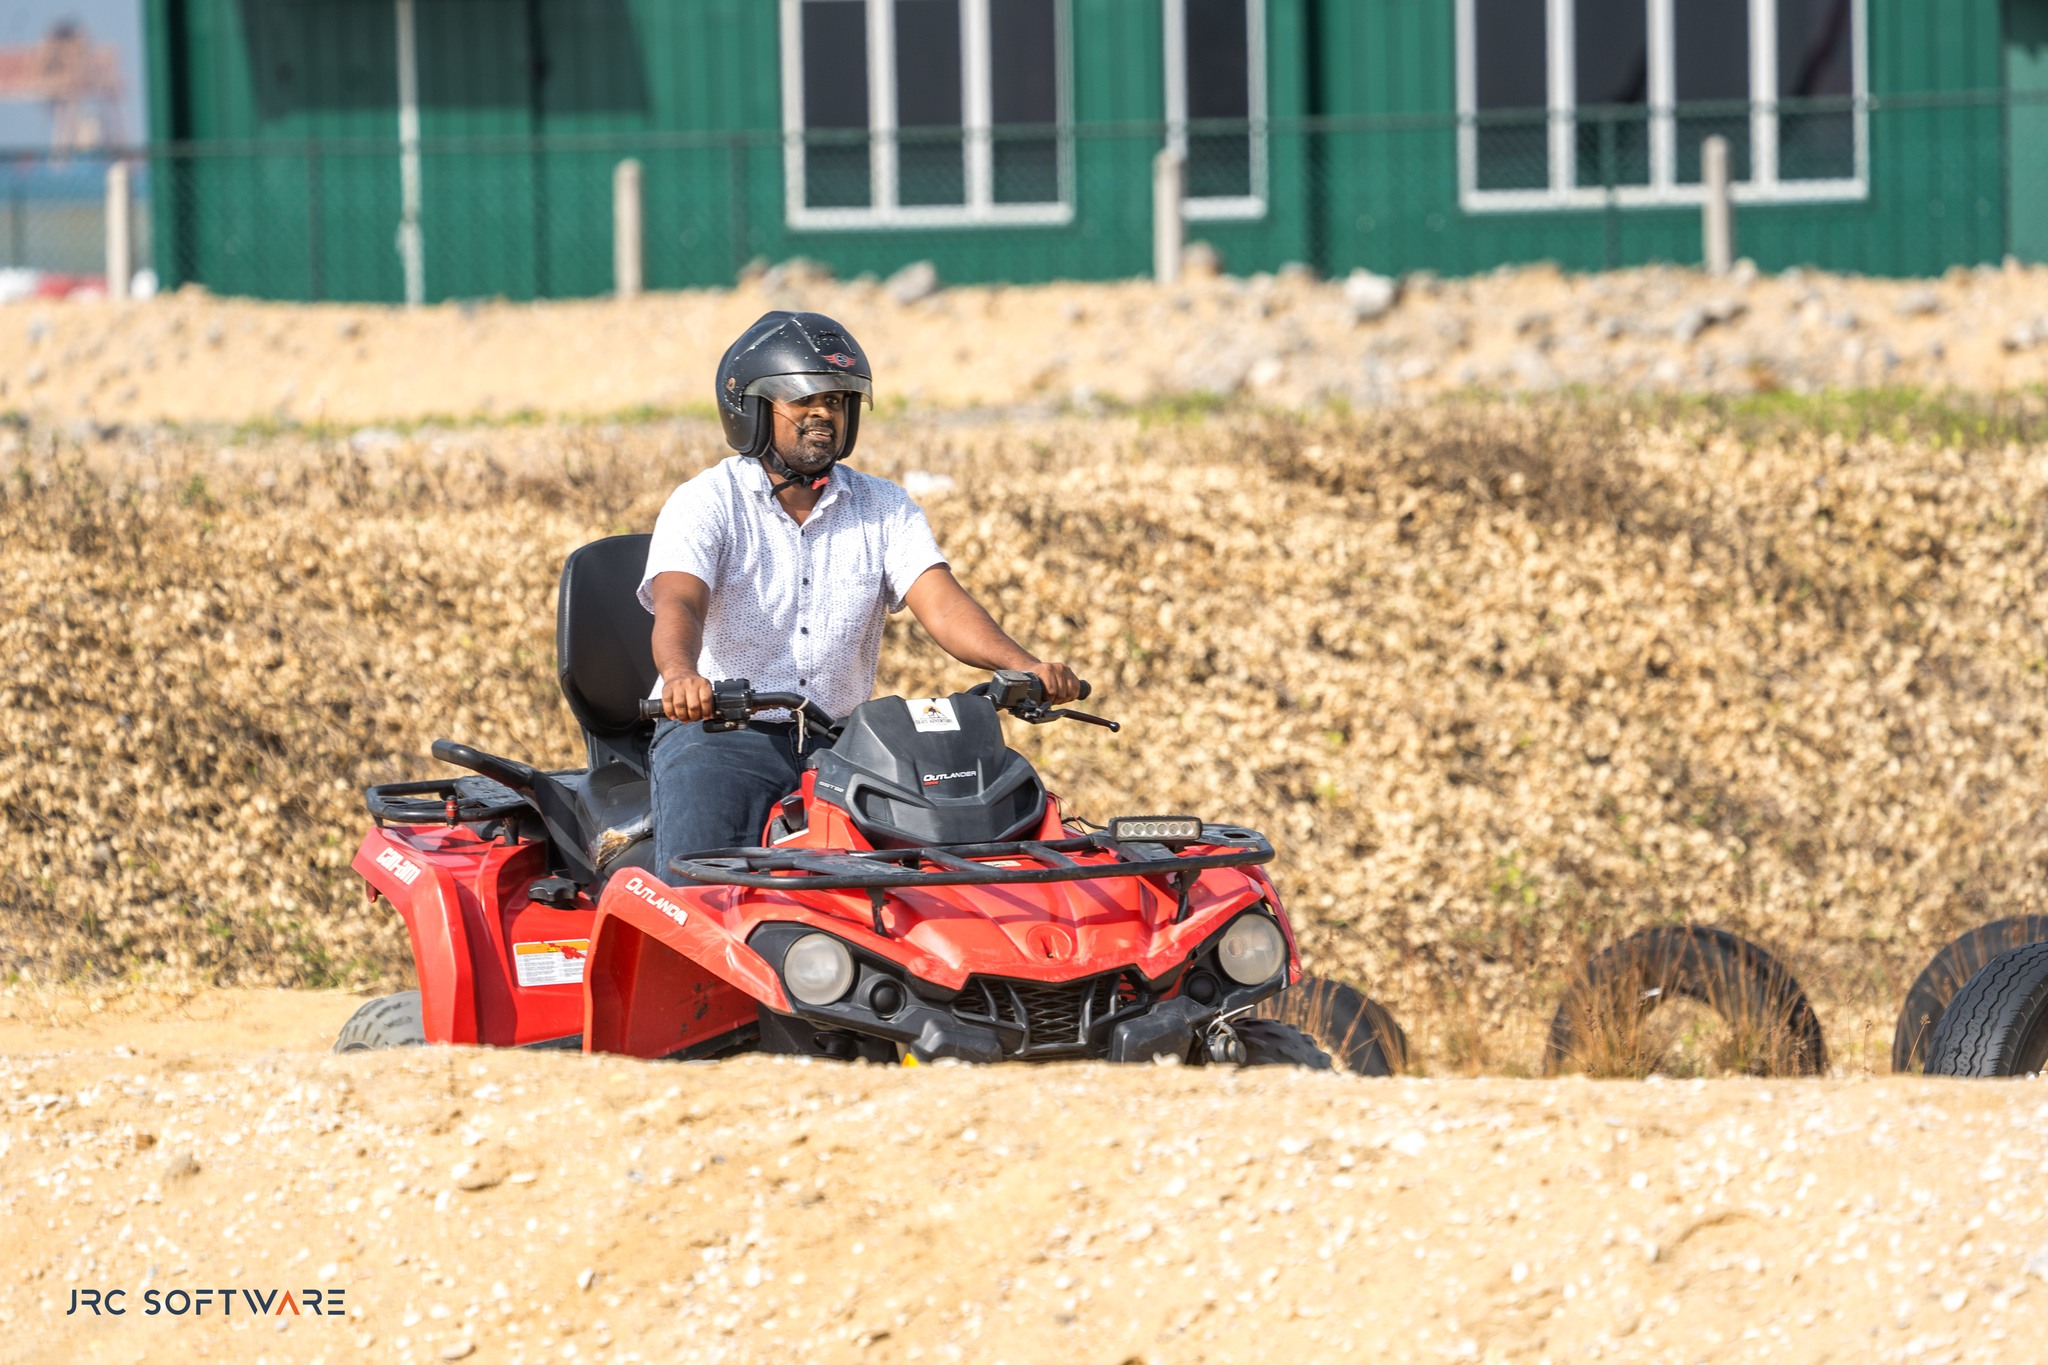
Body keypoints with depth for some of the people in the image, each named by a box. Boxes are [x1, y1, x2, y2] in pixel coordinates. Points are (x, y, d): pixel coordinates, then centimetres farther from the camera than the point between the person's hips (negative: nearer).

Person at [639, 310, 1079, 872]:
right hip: (715, 734, -4)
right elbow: (677, 604, -21)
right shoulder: (704, 504, -4)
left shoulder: (884, 509, 9)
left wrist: (1025, 667, -26)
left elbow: (941, 604, -5)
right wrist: (681, 675, -46)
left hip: (837, 740, 4)